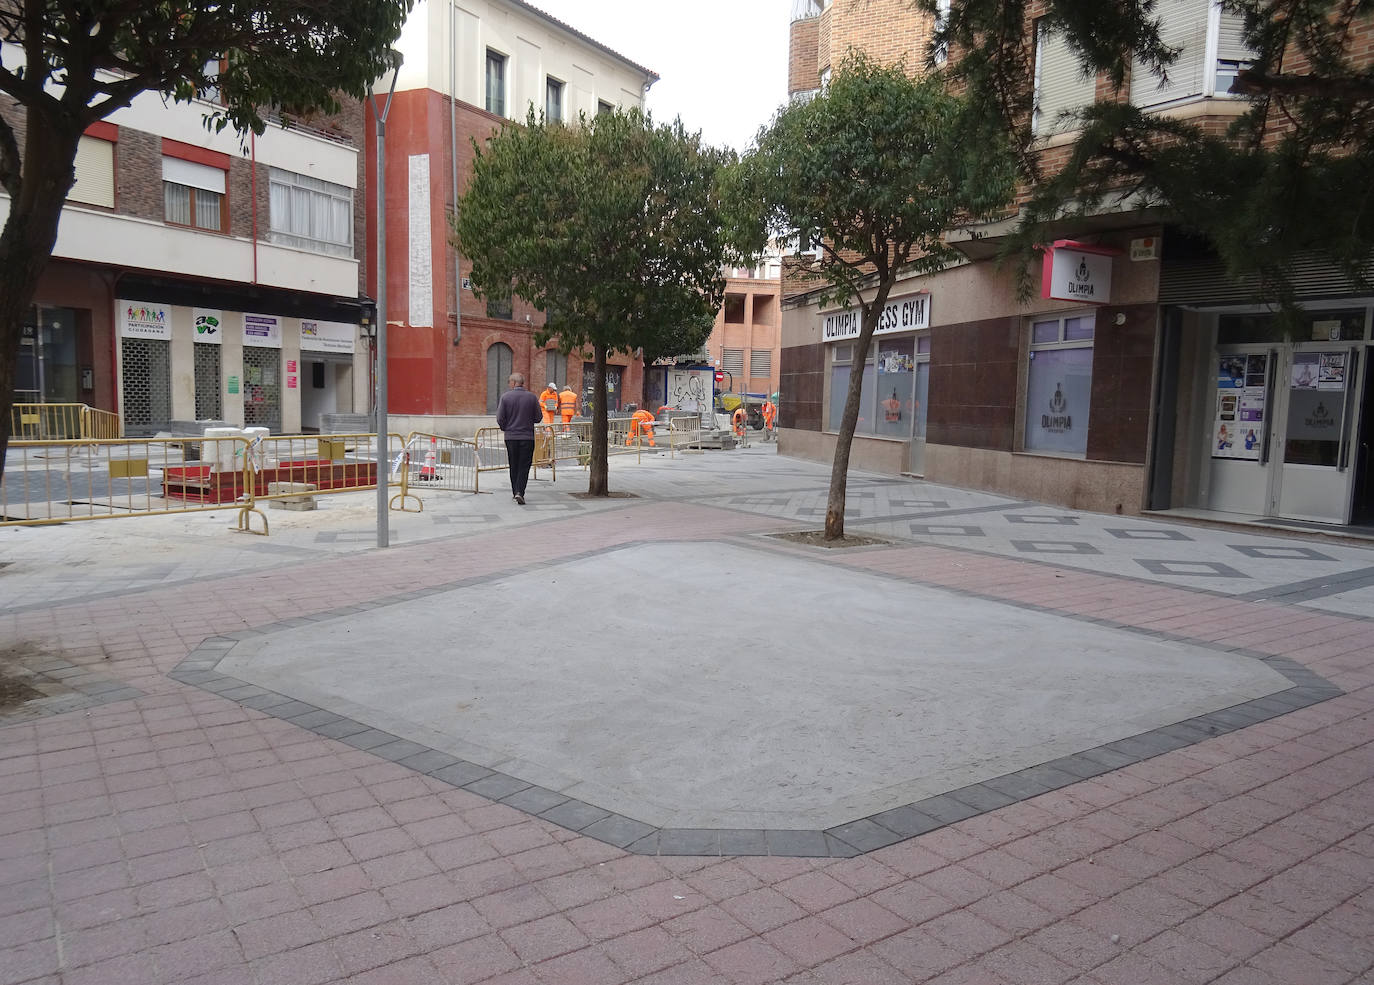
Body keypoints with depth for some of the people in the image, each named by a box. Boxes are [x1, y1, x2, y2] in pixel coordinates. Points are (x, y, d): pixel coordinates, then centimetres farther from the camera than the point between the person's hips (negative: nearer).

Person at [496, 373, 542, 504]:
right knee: (524, 466, 3)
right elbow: (538, 418, 3)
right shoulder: (532, 397, -3)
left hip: (511, 437, 1)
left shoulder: (505, 397, -5)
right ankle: (519, 492, -11)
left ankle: (515, 492, 19)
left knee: (514, 466, 14)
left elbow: (500, 418, -5)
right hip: (527, 436, -1)